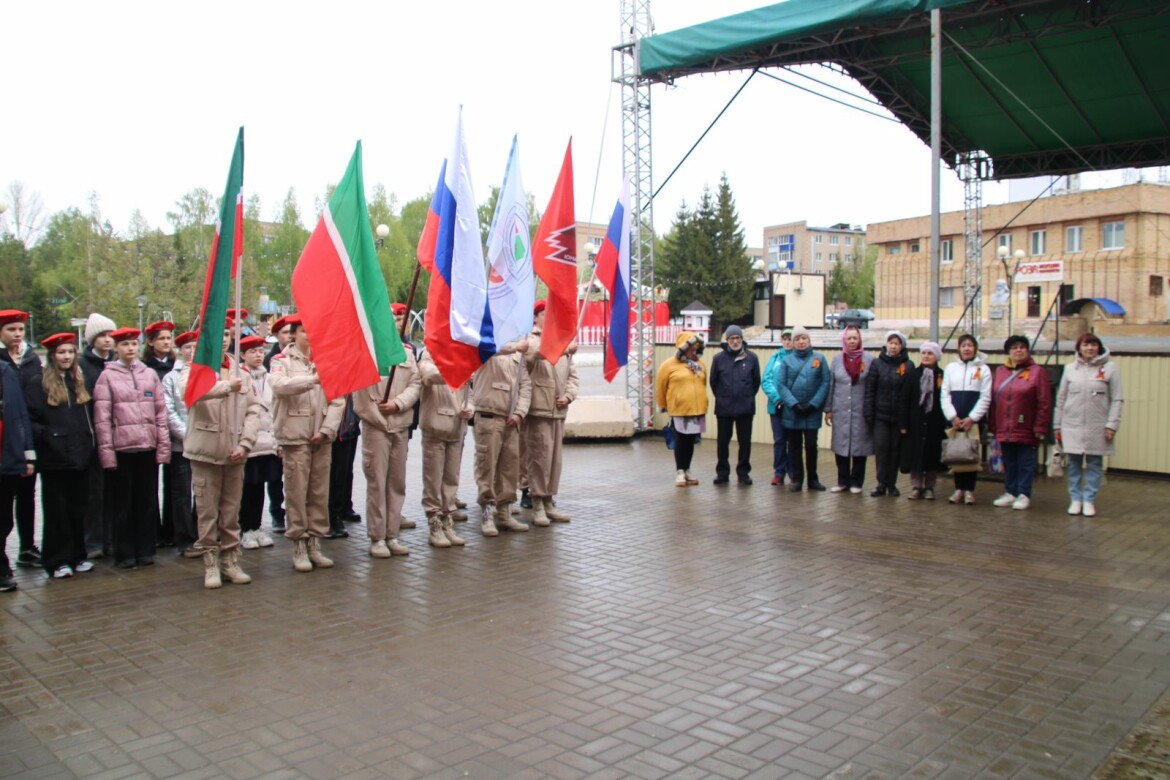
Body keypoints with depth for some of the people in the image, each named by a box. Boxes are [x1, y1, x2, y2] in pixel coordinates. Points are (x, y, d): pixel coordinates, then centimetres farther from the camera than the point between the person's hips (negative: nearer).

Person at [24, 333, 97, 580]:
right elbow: (28, 421, -6)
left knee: (78, 510, 10)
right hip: (54, 460, -4)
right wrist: (46, 434, -20)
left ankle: (78, 556, 20)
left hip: (80, 457, 4)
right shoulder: (38, 386, -2)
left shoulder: (80, 384, 13)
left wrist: (90, 444, 6)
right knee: (56, 511, 3)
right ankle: (58, 561, 10)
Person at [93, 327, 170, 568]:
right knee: (122, 503, 6)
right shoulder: (107, 376, 2)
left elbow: (161, 412, 8)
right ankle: (124, 553, 15)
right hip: (121, 448, -2)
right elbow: (102, 417, -3)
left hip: (148, 447, 2)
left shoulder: (150, 374, 9)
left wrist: (164, 445, 2)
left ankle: (145, 550, 18)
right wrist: (106, 451, -9)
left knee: (147, 501, 8)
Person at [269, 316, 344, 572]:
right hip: (295, 436, -3)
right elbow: (279, 385, -21)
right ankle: (299, 547, 7)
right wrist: (313, 379, -31)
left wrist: (326, 430, -6)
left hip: (322, 438, 3)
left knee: (320, 493, 7)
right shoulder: (282, 361, 2)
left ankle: (315, 544, 17)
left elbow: (337, 400, 5)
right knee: (297, 492, -2)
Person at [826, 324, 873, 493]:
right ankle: (842, 481, 17)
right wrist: (828, 409, 7)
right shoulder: (837, 360, 8)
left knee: (859, 446, 4)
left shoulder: (869, 359, -2)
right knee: (840, 446, 6)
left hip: (860, 411, -2)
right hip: (840, 411, 3)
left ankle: (856, 482, 15)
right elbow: (830, 386, 10)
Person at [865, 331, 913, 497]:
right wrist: (868, 414, -6)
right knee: (880, 448, -4)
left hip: (900, 416, 0)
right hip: (880, 415, 0)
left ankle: (892, 484, 16)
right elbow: (869, 390, 0)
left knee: (895, 450, 7)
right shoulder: (877, 364, 3)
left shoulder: (908, 366, 2)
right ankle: (881, 484, 3)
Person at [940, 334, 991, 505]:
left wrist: (972, 418, -9)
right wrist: (953, 417, -6)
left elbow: (985, 397, -2)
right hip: (954, 419, 2)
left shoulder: (983, 369, 3)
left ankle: (969, 490, 5)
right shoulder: (951, 368, 8)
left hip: (974, 419, -2)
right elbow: (945, 394, 4)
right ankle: (958, 489, 11)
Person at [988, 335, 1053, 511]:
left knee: (1025, 463, 4)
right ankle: (1010, 493, 22)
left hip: (1025, 430, -4)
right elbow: (993, 400, 10)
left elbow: (1044, 403, -6)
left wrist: (1040, 427, -11)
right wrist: (993, 426, 6)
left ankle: (1024, 495, 13)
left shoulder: (1037, 371, -2)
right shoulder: (1000, 372, 10)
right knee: (1008, 463, 12)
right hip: (1004, 430, 4)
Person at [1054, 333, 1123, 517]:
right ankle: (1075, 499, 14)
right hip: (1072, 425, 2)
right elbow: (1061, 398, 10)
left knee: (1094, 464, 4)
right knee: (1074, 464, 5)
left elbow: (1117, 399, -1)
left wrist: (1112, 425, -7)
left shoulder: (1110, 368, 1)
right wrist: (1057, 425, 8)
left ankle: (1089, 500, 12)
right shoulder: (1070, 368, 7)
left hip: (1097, 426, -1)